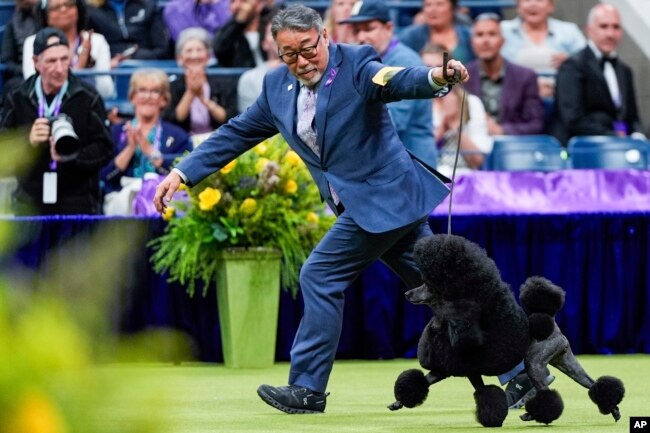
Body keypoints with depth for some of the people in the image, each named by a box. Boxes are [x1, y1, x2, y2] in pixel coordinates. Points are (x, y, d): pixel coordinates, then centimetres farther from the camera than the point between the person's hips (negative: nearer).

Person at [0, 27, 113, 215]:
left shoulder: (88, 98, -3)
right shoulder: (18, 99, 4)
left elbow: (104, 149, -2)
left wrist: (71, 156, -20)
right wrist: (28, 143, -15)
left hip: (78, 206, -2)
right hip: (30, 205, 2)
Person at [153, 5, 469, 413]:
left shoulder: (356, 64, -13)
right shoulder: (279, 85, 8)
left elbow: (397, 80, -31)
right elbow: (237, 133, 15)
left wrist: (436, 77, -54)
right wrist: (182, 173, 10)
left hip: (382, 196, -8)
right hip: (362, 204, 8)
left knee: (320, 276, -11)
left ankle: (307, 389, -4)